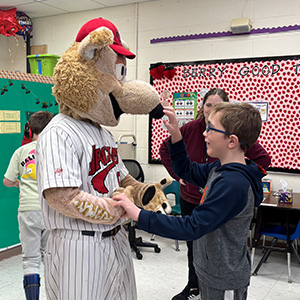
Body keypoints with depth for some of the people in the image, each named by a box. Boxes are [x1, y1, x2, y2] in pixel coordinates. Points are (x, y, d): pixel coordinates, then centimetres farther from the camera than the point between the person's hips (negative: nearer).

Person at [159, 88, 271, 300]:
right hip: (190, 200, 4)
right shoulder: (191, 129, -5)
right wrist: (177, 175, 3)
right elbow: (165, 149, 9)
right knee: (193, 244, 19)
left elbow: (263, 159, -9)